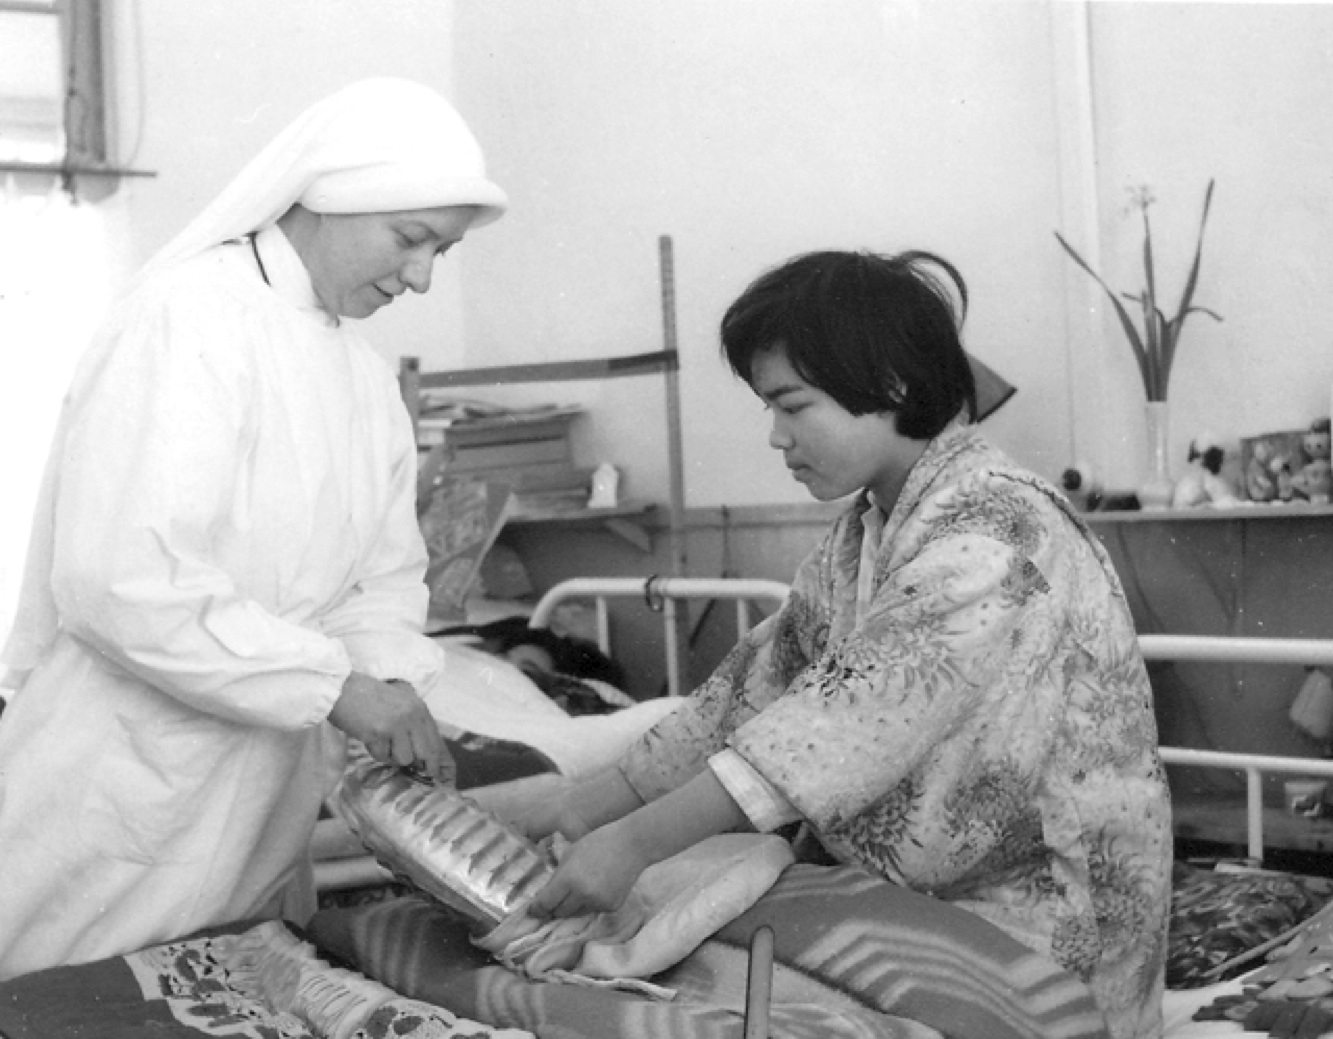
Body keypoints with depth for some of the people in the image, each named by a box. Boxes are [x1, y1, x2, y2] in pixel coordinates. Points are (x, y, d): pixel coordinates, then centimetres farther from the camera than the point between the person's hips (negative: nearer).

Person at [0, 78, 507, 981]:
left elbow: (385, 575, 11)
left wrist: (394, 686, -9)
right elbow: (116, 578, -25)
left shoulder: (368, 378, 9)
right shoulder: (184, 320, -16)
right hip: (124, 797, -7)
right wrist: (334, 684, -22)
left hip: (267, 806, 8)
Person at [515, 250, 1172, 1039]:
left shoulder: (995, 532, -21)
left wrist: (639, 841, -34)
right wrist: (598, 801, -1)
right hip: (921, 898, 7)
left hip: (1038, 927, -7)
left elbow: (857, 714, -30)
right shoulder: (869, 531, 8)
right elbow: (764, 679, 7)